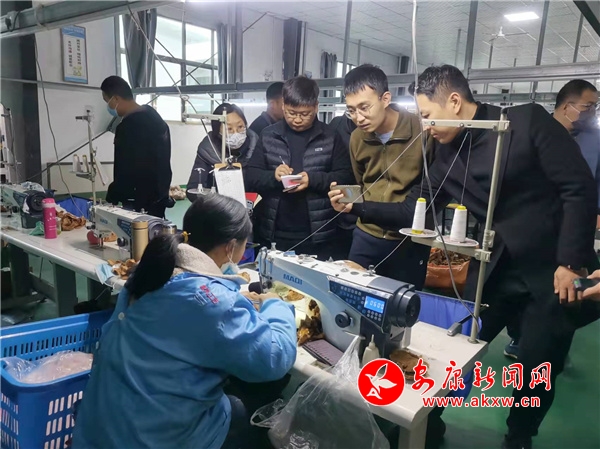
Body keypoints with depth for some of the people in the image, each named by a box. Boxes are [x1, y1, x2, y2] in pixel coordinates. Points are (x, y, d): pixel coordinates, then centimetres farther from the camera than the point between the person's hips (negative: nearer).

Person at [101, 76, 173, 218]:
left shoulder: (128, 127, -22)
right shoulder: (152, 114, 8)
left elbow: (125, 174, -21)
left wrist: (109, 200, -7)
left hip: (140, 203, -10)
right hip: (158, 197, 10)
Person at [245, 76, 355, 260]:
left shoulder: (330, 137, 1)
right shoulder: (268, 135, 6)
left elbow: (346, 177, -4)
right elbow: (250, 177, 4)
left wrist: (313, 179, -19)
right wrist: (273, 176, -16)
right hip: (274, 236, 2)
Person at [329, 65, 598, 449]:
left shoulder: (529, 121, -13)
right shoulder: (447, 153, 2)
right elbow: (414, 211, 5)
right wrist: (358, 207, -4)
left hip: (553, 269, -4)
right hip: (496, 268, 4)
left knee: (538, 370, 9)